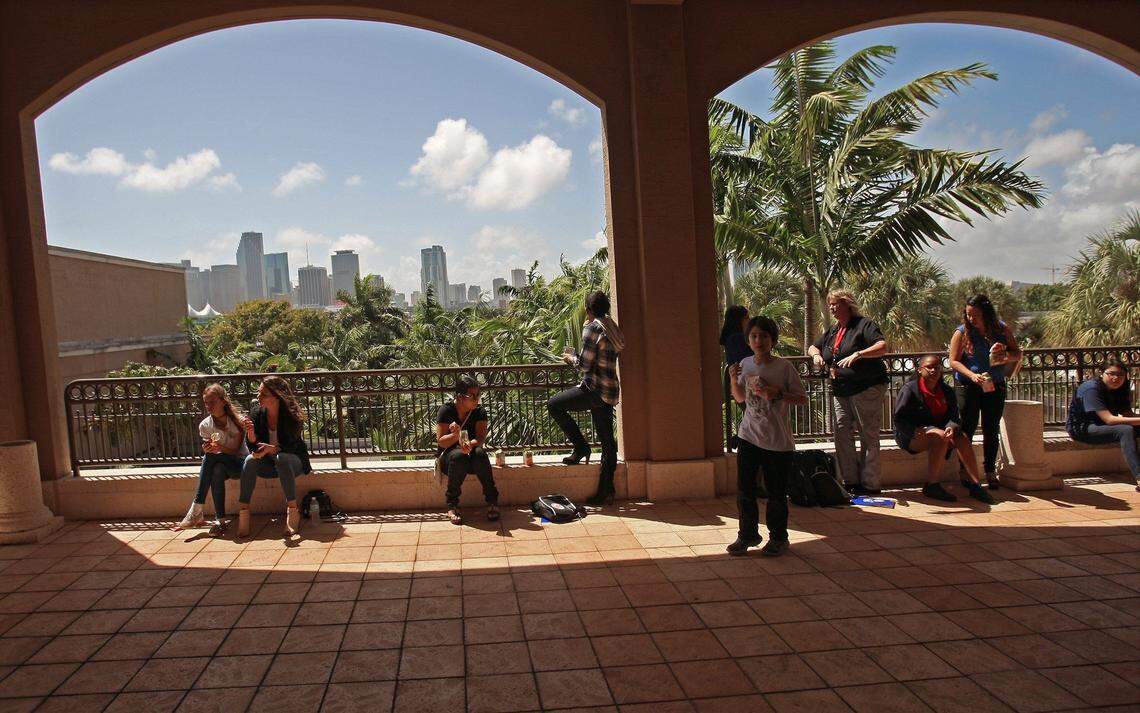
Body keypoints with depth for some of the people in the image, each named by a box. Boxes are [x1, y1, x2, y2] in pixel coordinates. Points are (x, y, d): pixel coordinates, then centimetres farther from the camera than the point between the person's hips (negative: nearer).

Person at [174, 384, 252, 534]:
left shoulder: (239, 420, -11)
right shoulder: (205, 425, -2)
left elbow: (236, 450, -14)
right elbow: (208, 452, -3)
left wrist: (220, 448, -34)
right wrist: (208, 449, -27)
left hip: (239, 463, -3)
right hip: (220, 464, 3)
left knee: (211, 457, -31)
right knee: (217, 470, -34)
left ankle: (196, 511, -28)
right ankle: (220, 520, -31)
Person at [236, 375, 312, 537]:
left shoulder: (291, 415, -16)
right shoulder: (257, 413, -5)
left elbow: (291, 447, -20)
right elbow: (254, 448, -5)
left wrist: (272, 448, -39)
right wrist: (251, 436, -28)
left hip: (293, 462, -4)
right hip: (269, 464, 4)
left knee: (282, 458, -36)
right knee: (250, 460, -26)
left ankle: (292, 510, -30)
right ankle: (243, 511, -27)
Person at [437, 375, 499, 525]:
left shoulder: (479, 412, -2)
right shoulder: (446, 410, -9)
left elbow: (481, 437, -15)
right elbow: (441, 441, -12)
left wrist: (471, 444, -39)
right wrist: (455, 435, -34)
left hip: (472, 459, 2)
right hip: (448, 457, -2)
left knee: (480, 453, -33)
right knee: (458, 456, -37)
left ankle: (492, 501, -24)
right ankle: (452, 505, -25)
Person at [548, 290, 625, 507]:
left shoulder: (592, 328, -11)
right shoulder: (612, 328, 15)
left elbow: (584, 365, -13)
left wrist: (570, 358, 5)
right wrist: (576, 356, 24)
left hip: (594, 389, -9)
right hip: (610, 392, 9)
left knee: (554, 404, 4)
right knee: (607, 442, 9)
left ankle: (581, 448, 5)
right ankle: (606, 492, 12)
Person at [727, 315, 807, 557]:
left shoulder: (784, 367, -9)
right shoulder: (745, 365, 4)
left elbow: (803, 398, -6)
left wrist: (779, 393, -21)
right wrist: (734, 379, -3)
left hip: (778, 440, -4)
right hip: (749, 435, 4)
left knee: (776, 492, 6)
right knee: (744, 489, 6)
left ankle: (778, 537, 24)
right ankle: (747, 535, 22)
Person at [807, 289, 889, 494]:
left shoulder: (863, 324, -6)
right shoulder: (832, 331, 17)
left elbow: (883, 347, -19)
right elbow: (813, 347, 29)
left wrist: (858, 354, -32)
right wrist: (816, 355, 5)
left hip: (866, 389, -8)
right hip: (840, 391, 8)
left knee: (868, 436, -2)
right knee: (842, 435, 5)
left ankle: (870, 484, 2)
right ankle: (850, 481, 12)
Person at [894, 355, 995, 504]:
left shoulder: (947, 391, 10)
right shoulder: (910, 389, -8)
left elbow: (953, 416, 2)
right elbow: (899, 418, -14)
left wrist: (951, 427, -23)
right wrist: (915, 430, -31)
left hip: (939, 431, 6)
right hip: (911, 436, -6)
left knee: (961, 437, -21)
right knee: (939, 436, -33)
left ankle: (975, 484, -21)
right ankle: (931, 486, -29)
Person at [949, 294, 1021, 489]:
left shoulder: (1002, 330, 3)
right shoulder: (962, 332, -4)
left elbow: (1018, 354, 7)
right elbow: (953, 361, -7)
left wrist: (1006, 355, -16)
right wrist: (972, 375, -23)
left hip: (995, 386, 3)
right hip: (967, 387, -2)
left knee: (991, 430, 7)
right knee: (967, 429, -1)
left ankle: (990, 472, 17)